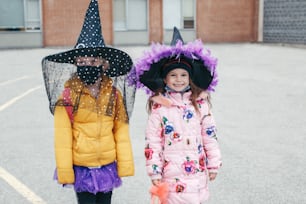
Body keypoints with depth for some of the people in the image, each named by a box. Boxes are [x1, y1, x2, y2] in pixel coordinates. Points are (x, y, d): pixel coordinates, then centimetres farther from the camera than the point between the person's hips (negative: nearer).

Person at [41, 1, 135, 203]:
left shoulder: (113, 94, -3)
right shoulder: (68, 96, -11)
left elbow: (121, 131, 0)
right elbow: (62, 135, -10)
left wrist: (124, 163, -2)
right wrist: (64, 170, -9)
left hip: (107, 165, 3)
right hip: (81, 167, -2)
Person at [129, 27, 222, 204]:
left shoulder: (200, 102, 1)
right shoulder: (159, 106, -6)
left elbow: (210, 135, 6)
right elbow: (153, 140, -4)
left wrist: (213, 165, 8)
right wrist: (154, 172, -5)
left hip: (198, 170, 3)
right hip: (172, 172, -3)